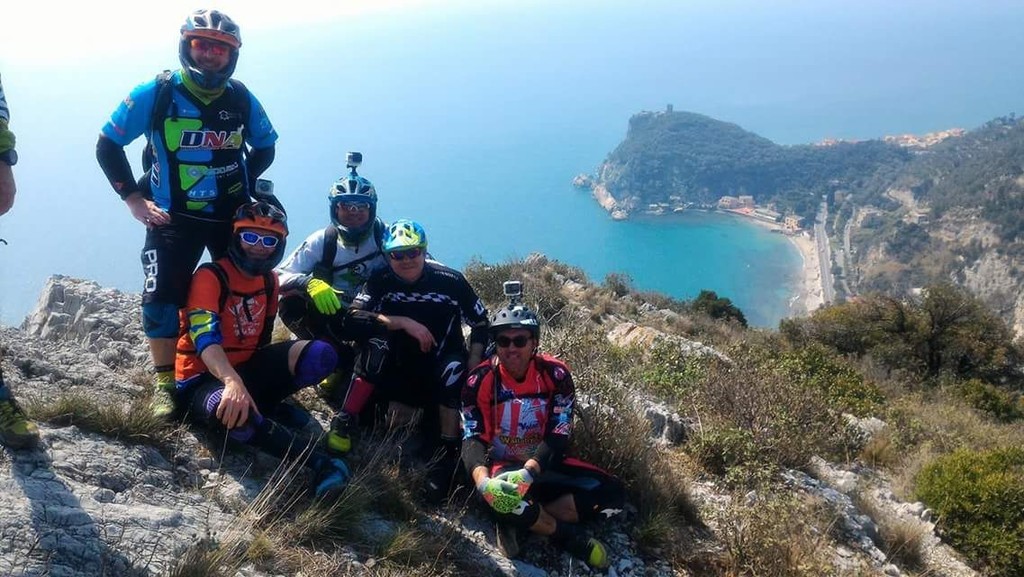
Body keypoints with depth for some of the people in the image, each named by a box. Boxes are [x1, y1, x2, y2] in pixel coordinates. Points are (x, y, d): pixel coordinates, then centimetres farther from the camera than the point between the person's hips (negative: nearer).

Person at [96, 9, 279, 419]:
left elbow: (265, 148, 16)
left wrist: (245, 187, 3)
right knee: (162, 297, -9)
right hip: (173, 217, -2)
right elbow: (107, 145, -1)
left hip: (232, 216, 3)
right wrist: (134, 200, -5)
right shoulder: (156, 93, -8)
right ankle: (165, 382, 6)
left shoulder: (242, 99, -1)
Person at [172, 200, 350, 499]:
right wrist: (232, 381, -47)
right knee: (231, 409, -43)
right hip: (203, 377, -6)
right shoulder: (211, 276, -16)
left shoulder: (269, 280, 6)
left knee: (320, 355, -17)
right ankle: (319, 463, -34)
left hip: (247, 367, 6)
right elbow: (205, 340, -31)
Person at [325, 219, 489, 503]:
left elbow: (480, 323, -3)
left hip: (439, 366, 0)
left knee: (455, 366, -32)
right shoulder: (381, 280, -11)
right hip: (399, 366, 1)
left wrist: (474, 368, -15)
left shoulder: (451, 280, -12)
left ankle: (448, 456, -20)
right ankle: (343, 423, -19)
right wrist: (404, 323, -34)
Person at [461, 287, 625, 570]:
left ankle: (517, 523, -17)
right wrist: (483, 481, -43)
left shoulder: (556, 374, -11)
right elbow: (472, 438, -20)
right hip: (501, 465, -2)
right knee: (501, 496, -39)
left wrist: (527, 473, -37)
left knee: (612, 493, -17)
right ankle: (569, 537, -11)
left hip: (544, 465, 3)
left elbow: (559, 435, -18)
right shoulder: (480, 380, -14)